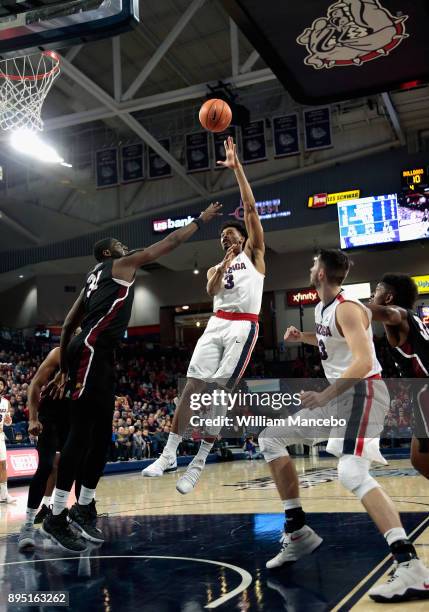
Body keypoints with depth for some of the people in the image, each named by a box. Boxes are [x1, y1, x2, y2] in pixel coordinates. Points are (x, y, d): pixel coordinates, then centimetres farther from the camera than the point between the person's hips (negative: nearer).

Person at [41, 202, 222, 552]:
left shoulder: (94, 280, 29)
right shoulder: (120, 265, 6)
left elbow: (68, 325, 25)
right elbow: (169, 243, 6)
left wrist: (64, 370, 26)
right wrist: (202, 220, 16)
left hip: (98, 355, 10)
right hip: (90, 351, -10)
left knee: (101, 434, 11)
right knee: (82, 432, -13)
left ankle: (84, 507, 18)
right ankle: (57, 517, -13)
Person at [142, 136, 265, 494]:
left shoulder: (254, 254, 12)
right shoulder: (215, 268, 25)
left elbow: (251, 207, 2)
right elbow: (211, 292, 1)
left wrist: (236, 167, -1)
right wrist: (223, 267, -14)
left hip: (243, 327, -5)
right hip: (216, 325, 5)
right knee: (192, 388, -6)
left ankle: (199, 463, -2)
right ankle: (169, 454, -2)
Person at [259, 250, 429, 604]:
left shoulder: (346, 308, -17)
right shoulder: (322, 308, 12)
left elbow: (364, 363, -28)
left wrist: (324, 396, -29)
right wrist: (304, 338, 16)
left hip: (362, 392, -10)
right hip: (339, 393, 10)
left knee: (352, 474, -31)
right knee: (271, 439, 11)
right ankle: (298, 532, 14)